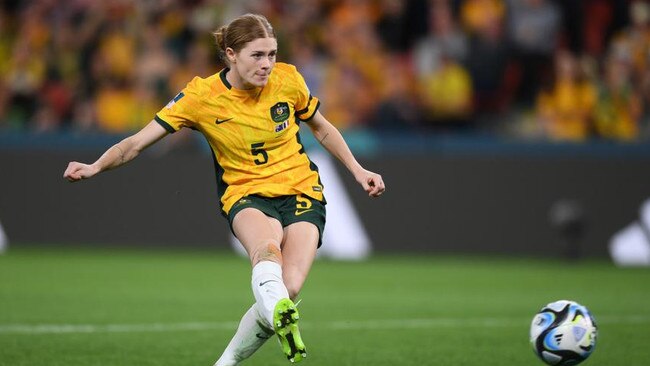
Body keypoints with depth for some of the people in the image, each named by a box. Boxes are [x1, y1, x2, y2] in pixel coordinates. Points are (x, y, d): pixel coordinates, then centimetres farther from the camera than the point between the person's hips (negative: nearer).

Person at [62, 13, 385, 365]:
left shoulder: (288, 79, -5)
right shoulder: (201, 95, -11)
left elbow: (322, 128, 16)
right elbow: (138, 142, -11)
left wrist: (357, 170, 13)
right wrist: (96, 167, -27)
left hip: (300, 191, 2)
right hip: (246, 194, -2)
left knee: (288, 290, -23)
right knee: (267, 248, -40)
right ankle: (280, 320, -62)